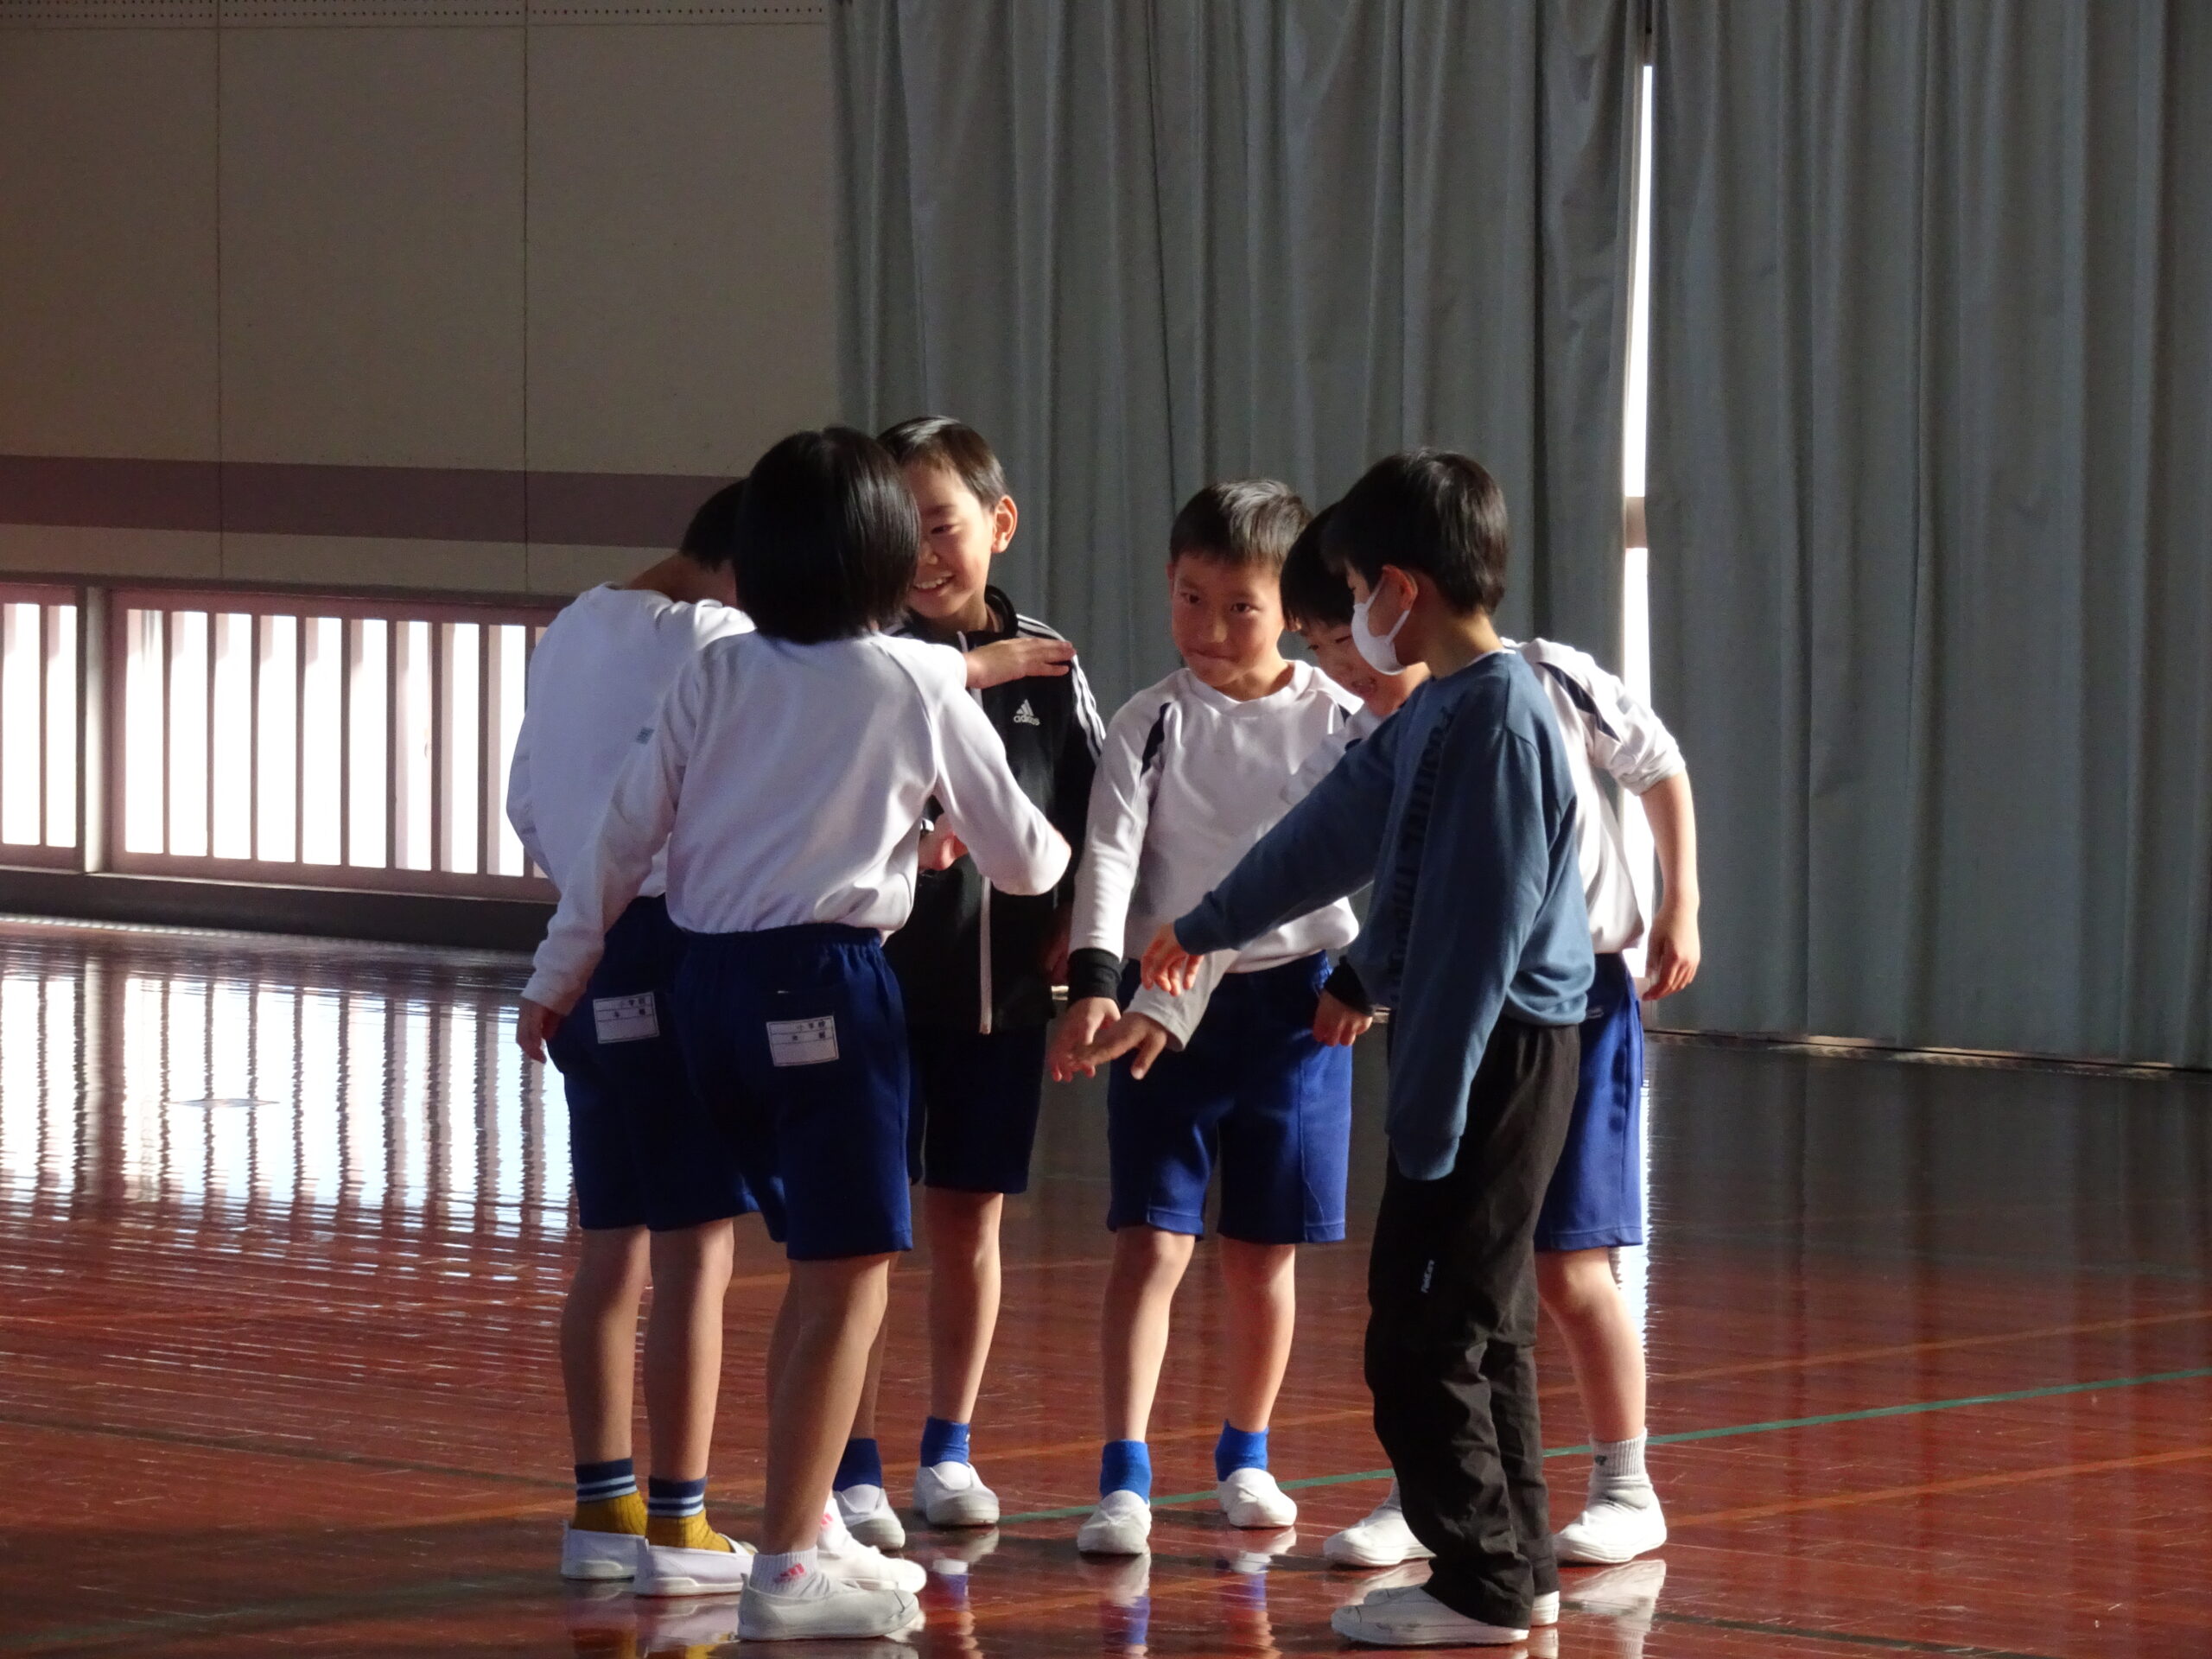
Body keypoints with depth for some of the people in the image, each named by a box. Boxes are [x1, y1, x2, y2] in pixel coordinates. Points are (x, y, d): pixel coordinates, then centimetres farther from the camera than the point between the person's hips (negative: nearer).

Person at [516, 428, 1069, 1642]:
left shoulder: (715, 676, 6)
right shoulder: (919, 689, -1)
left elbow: (624, 835, 7)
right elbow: (1021, 859, 9)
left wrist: (558, 975, 17)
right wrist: (1063, 858, 33)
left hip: (711, 986, 6)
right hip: (824, 984, -5)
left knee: (821, 1269, 20)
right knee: (848, 1286, -1)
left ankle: (809, 1528, 25)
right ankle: (785, 1570, -3)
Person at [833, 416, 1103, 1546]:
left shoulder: (1048, 668, 5)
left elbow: (1095, 817, 12)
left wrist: (1075, 923, -1)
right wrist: (963, 674, -21)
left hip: (1001, 987, 4)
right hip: (881, 976, -3)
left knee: (970, 1217, 12)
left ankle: (948, 1447, 25)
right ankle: (853, 1465, 6)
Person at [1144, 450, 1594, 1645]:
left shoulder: (1498, 718, -18)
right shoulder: (1435, 712, 11)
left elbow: (1480, 930, -21)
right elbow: (1332, 833, 27)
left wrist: (1429, 1108, -20)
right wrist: (1205, 928, 41)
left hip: (1498, 1054, -9)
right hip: (1479, 1054, 9)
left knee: (1425, 1333, -5)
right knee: (1482, 1326, 14)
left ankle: (1483, 1584, 0)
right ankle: (1515, 1569, 20)